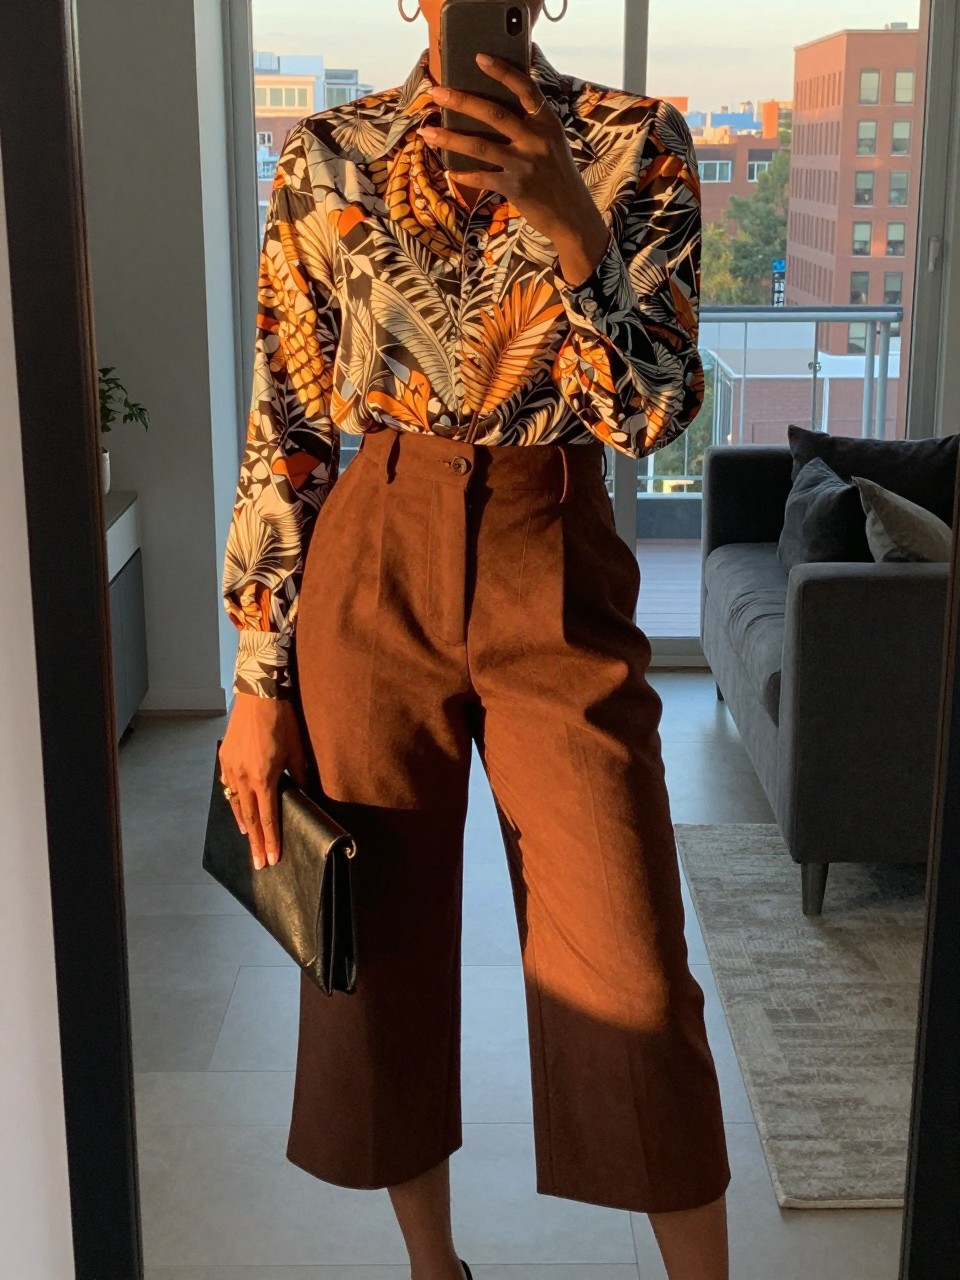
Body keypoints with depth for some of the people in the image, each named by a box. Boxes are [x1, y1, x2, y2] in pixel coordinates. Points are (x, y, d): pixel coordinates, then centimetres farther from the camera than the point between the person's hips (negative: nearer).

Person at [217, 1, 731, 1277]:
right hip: (373, 580, 2)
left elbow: (650, 414, -9)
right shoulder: (328, 158, 2)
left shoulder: (634, 144, 1)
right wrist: (259, 679, 0)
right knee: (379, 945, 11)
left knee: (632, 979, -1)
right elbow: (284, 434, 2)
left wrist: (567, 224, -25)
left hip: (559, 590, -1)